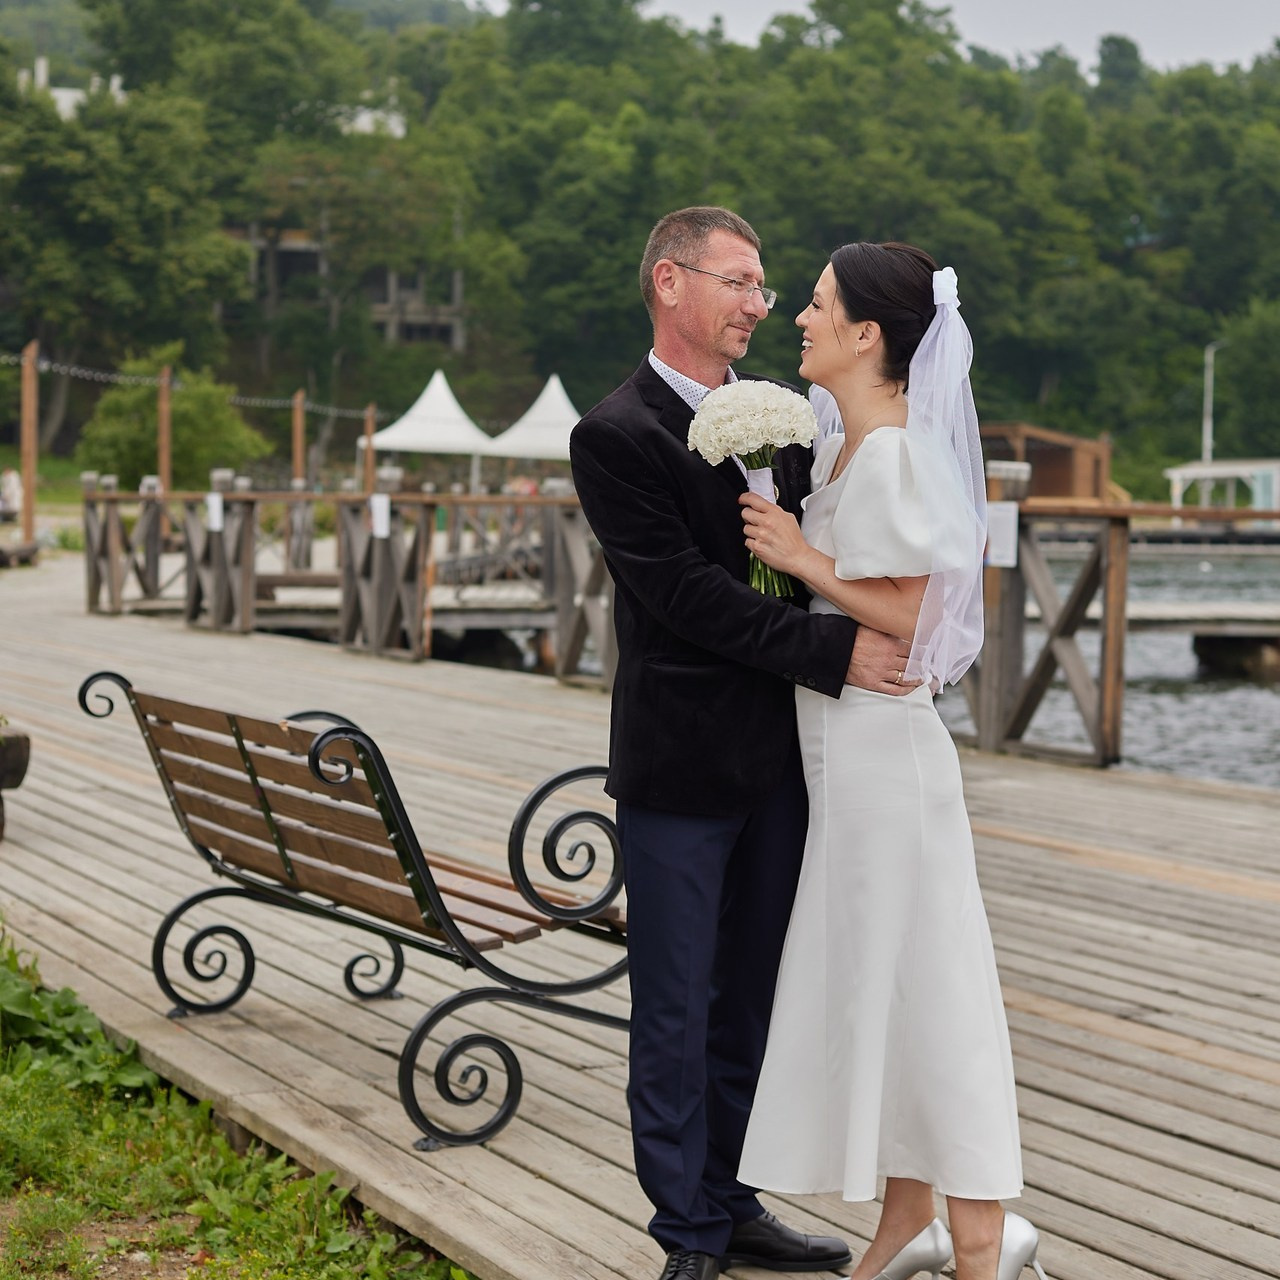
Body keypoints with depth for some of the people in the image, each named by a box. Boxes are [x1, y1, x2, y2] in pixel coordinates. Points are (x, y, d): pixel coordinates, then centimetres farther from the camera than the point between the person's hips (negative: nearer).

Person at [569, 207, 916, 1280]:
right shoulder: (616, 436, -10)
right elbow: (686, 593, -18)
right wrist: (831, 652, -22)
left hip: (777, 765, 7)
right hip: (679, 773, -6)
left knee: (750, 1002, 16)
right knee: (676, 1015, 4)